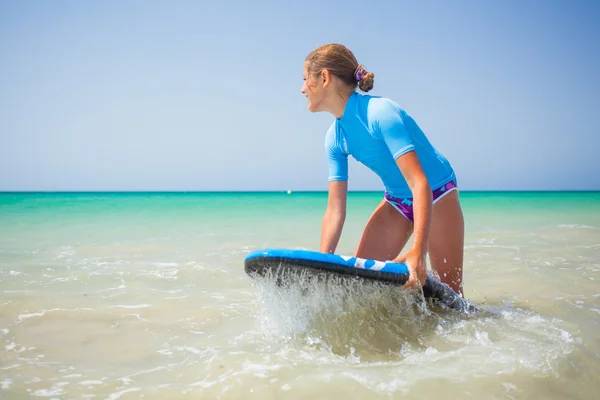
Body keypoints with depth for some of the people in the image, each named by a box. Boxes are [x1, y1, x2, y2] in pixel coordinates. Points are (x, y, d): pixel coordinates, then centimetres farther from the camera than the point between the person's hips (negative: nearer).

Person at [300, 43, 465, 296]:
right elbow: (335, 210, -6)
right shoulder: (335, 138, -6)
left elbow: (419, 184, -36)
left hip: (436, 196, -6)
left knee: (451, 293, -2)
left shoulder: (380, 113, -29)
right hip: (396, 202, 7)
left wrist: (418, 252, -45)